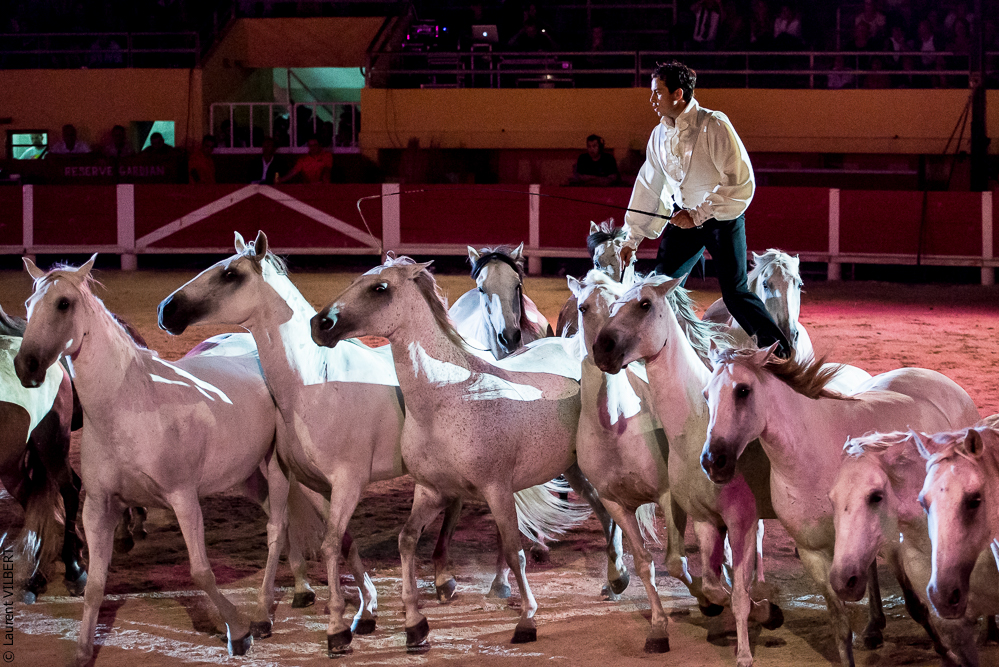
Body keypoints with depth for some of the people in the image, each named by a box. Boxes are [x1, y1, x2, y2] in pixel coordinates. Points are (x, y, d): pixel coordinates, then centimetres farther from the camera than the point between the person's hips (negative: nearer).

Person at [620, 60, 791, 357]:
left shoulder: (714, 125, -20)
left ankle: (780, 352, 6)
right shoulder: (660, 136, 0)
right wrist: (633, 238, 14)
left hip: (723, 218, -6)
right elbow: (649, 186, 12)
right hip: (684, 216, 6)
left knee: (734, 292, -8)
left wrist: (698, 215, -24)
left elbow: (741, 182, -23)